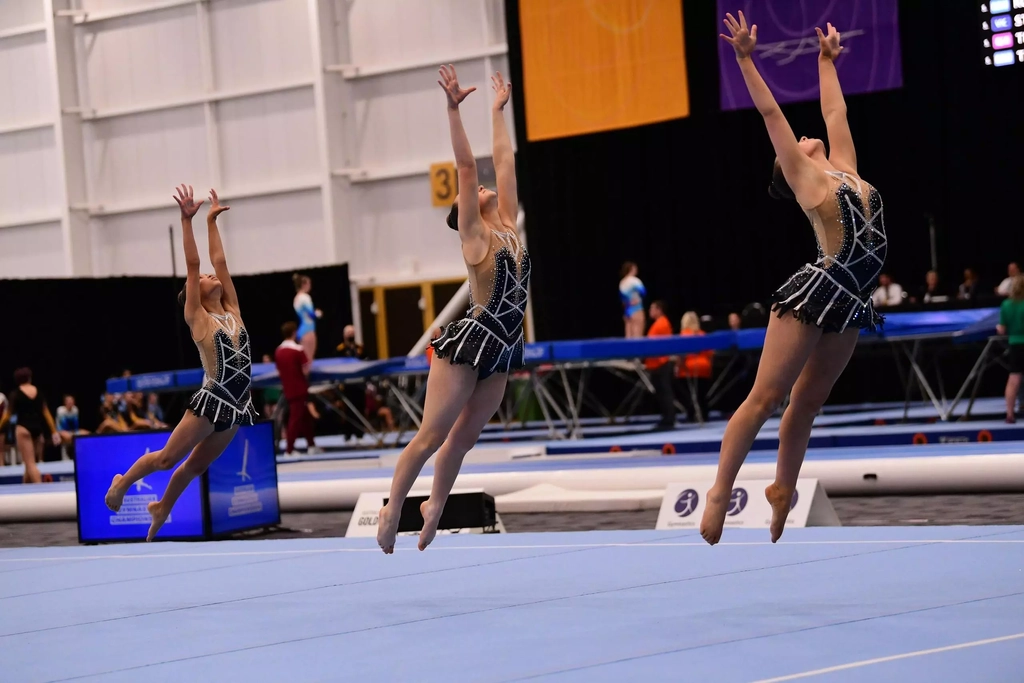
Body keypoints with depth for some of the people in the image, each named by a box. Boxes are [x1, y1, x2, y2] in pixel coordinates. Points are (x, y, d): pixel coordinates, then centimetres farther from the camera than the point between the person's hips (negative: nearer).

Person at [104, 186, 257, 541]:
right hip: (212, 401, -5)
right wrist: (187, 220, -12)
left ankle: (161, 508, 35)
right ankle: (122, 482, 26)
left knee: (195, 465, 17)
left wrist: (212, 221, 16)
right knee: (167, 458, 2)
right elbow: (193, 265, -9)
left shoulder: (232, 313, 9)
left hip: (236, 406, 5)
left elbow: (219, 261, 12)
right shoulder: (197, 319, -4)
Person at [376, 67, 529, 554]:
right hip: (469, 343, -6)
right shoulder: (474, 234, -4)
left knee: (464, 437, 12)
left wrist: (498, 111, 22)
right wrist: (454, 108, -15)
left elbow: (505, 162, 17)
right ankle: (393, 508, 7)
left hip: (501, 350, 6)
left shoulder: (507, 227, 12)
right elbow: (466, 166, -10)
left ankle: (434, 506, 26)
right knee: (431, 435, -3)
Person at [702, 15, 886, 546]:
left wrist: (827, 58, 39)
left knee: (808, 400, 13)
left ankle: (782, 489, 24)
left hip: (850, 304, 6)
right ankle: (720, 492, -3)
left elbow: (834, 111, 29)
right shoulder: (807, 178, 3)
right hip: (815, 295, -6)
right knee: (766, 397, -6)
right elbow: (770, 112, 3)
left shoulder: (844, 170, 18)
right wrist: (745, 58, 2)